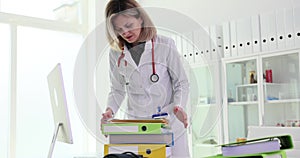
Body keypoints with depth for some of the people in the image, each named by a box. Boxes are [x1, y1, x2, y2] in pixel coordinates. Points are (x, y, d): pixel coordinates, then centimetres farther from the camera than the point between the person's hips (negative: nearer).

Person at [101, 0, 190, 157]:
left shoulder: (165, 45, -8)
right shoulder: (116, 53, 0)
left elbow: (181, 83, -2)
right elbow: (117, 89, 9)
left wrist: (179, 106, -18)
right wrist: (110, 110, -8)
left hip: (169, 123, -1)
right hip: (135, 126, 2)